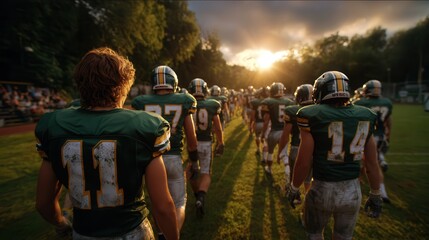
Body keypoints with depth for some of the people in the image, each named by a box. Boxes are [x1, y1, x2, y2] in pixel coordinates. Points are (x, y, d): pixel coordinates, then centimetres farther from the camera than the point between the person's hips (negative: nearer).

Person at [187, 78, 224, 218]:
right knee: (206, 173, 13)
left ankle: (198, 197, 36)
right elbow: (218, 129, 0)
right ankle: (201, 198, -8)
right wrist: (220, 144, 13)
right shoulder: (212, 105, -6)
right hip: (206, 143, 0)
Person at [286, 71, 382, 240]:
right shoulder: (365, 117, -2)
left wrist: (294, 188, 2)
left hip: (323, 188, -4)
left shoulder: (313, 116, -16)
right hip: (353, 190, 4)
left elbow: (304, 162, -14)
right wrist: (375, 194, 18)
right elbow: (372, 164, 4)